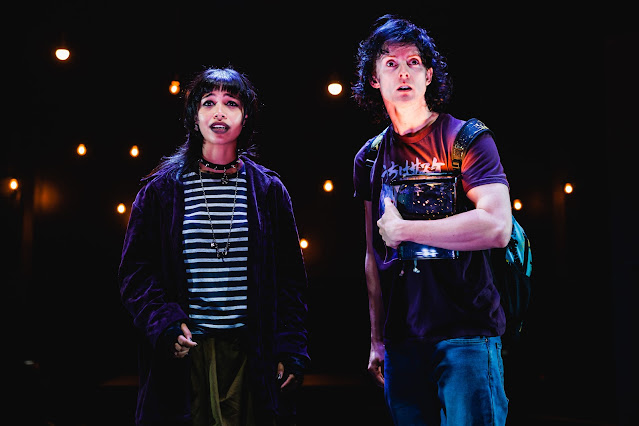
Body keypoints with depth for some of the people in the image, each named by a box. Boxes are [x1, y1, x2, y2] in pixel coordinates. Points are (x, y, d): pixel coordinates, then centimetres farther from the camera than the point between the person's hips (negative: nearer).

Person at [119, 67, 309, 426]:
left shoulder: (269, 190, 7)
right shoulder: (163, 188, 5)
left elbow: (290, 277, 7)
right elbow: (136, 268, 5)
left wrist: (291, 349, 0)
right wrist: (164, 323, -11)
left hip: (249, 352, 1)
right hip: (183, 352, 0)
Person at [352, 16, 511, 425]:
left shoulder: (467, 138, -5)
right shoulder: (369, 158, 11)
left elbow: (496, 229, -20)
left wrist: (402, 229, -14)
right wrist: (377, 339, 14)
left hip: (467, 333, -5)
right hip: (403, 341, 5)